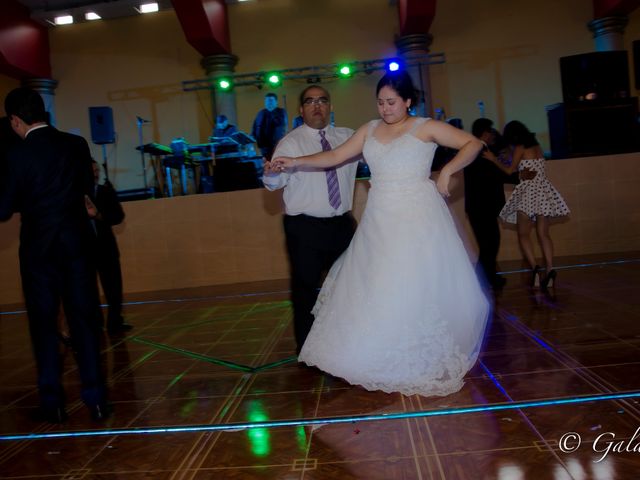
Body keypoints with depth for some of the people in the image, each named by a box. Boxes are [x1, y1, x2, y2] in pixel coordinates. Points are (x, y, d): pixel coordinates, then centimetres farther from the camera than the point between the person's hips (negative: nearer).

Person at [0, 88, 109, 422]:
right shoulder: (76, 144, 0)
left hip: (39, 247, -2)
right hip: (78, 241, 3)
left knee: (43, 323, 9)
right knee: (84, 319, 8)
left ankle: (52, 402, 14)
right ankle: (95, 397, 10)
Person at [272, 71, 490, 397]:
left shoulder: (425, 127, 0)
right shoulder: (370, 130, 11)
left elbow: (473, 143, 2)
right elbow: (337, 156, 9)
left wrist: (447, 171, -9)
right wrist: (296, 162, 1)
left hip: (417, 220, -4)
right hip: (379, 222, 5)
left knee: (417, 287, -1)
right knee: (372, 288, 5)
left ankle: (425, 361, 14)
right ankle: (380, 357, 19)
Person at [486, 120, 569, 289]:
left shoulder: (520, 148, -4)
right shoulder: (537, 147, 16)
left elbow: (510, 170, -6)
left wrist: (494, 159, 5)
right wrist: (512, 156, 28)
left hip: (528, 192, -6)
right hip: (543, 190, 7)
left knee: (523, 234, -2)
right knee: (543, 233, 5)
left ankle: (535, 268, -18)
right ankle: (549, 269, -5)